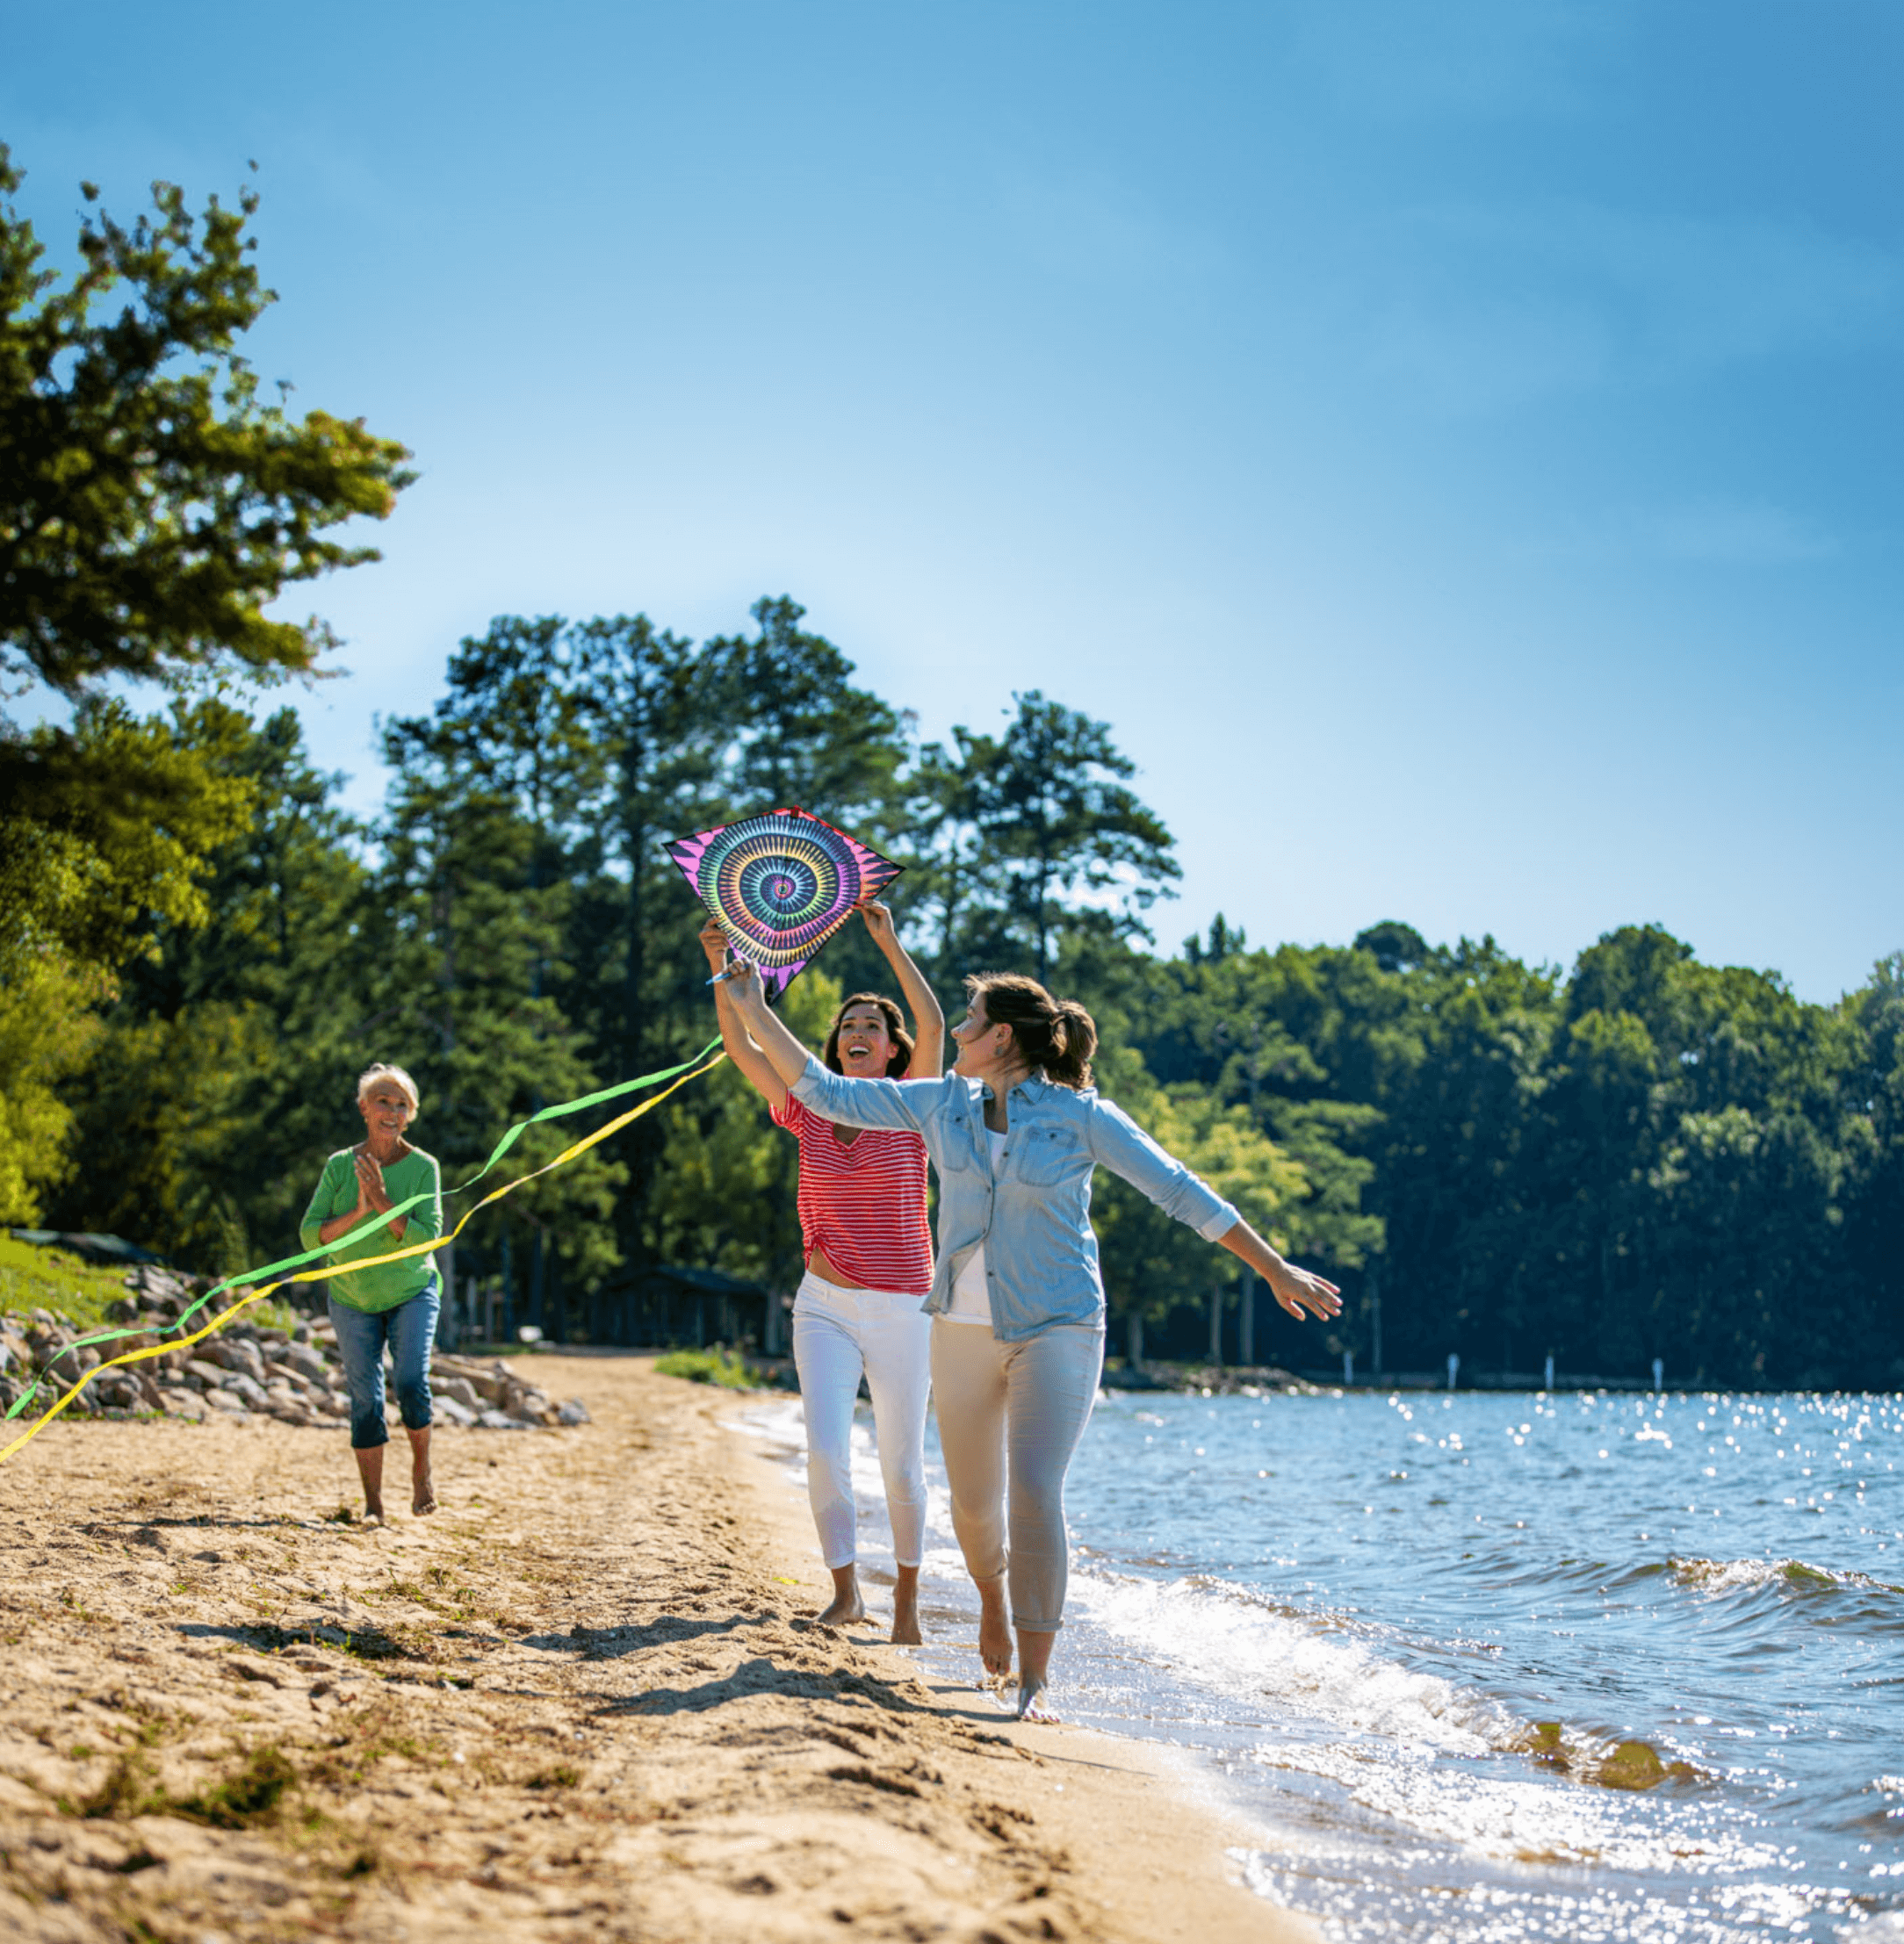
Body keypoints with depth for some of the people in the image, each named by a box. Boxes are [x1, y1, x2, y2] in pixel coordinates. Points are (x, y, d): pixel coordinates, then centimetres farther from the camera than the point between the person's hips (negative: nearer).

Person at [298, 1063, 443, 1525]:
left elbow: (428, 1236, -16)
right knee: (365, 1400, 0)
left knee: (412, 1383, -19)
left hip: (412, 1293, -1)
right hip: (353, 1299, 2)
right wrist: (357, 1212, -23)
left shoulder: (423, 1166, -8)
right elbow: (311, 1235, -8)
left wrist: (384, 1203, -26)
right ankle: (373, 1504, 8)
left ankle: (421, 1469, 5)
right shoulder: (339, 1166, -4)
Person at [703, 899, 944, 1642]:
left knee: (902, 1465, 4)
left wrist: (889, 943, -25)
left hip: (902, 1309, -2)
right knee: (825, 1451, -12)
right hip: (825, 1307, 2)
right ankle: (846, 1590, 4)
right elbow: (740, 1045, -1)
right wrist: (721, 968, -14)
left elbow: (933, 1025, -19)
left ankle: (906, 1598, 23)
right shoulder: (811, 1114, 4)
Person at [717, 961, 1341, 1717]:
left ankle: (1033, 1687, -11)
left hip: (1056, 1331, -4)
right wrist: (752, 1011, 3)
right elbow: (827, 1093, 8)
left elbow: (1180, 1191, -5)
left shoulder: (1079, 1115, -7)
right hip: (964, 1332, 4)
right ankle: (992, 1592, 48)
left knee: (1036, 1494, -19)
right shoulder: (943, 1105, 5)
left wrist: (1275, 1269, -6)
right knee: (974, 1504, 12)